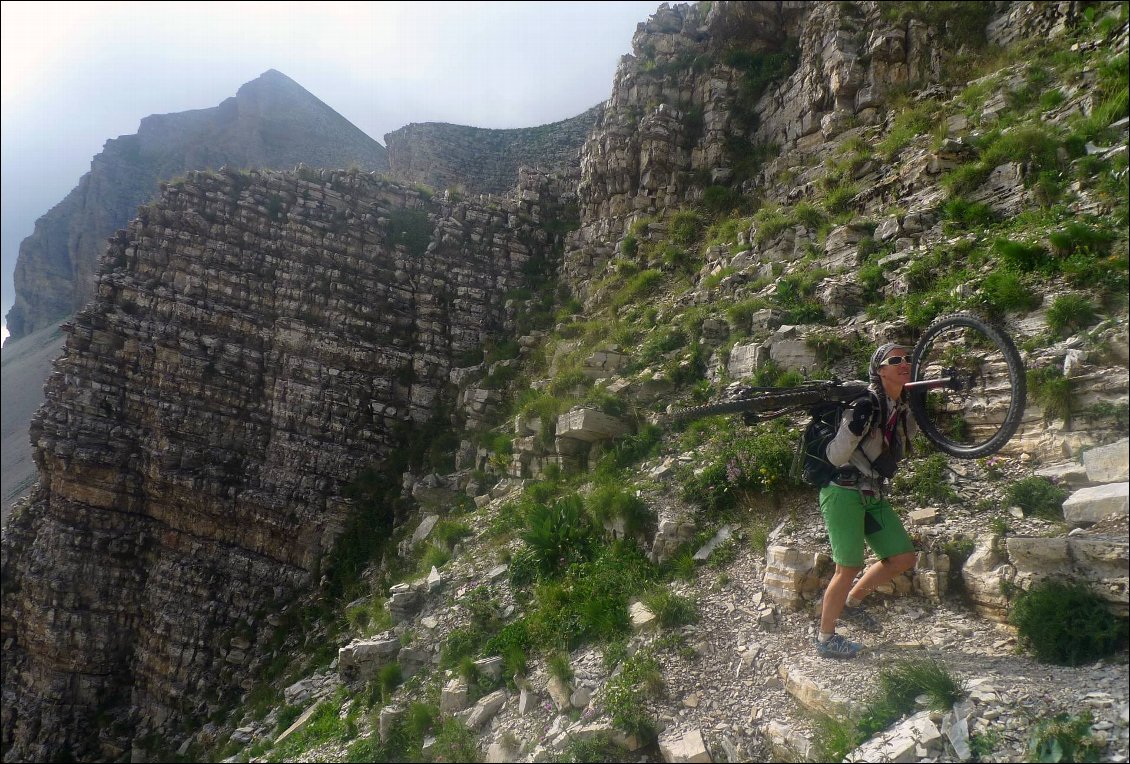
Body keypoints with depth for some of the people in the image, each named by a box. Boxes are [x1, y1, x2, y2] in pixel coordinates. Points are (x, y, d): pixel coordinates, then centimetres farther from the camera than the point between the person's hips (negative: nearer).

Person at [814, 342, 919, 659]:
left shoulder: (905, 407, 5)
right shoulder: (864, 404, -18)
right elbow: (835, 457, -19)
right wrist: (855, 427, -35)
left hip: (873, 495, 8)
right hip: (843, 493, -8)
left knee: (904, 557, 8)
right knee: (849, 567, -5)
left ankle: (851, 603, 27)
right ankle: (825, 639, 12)